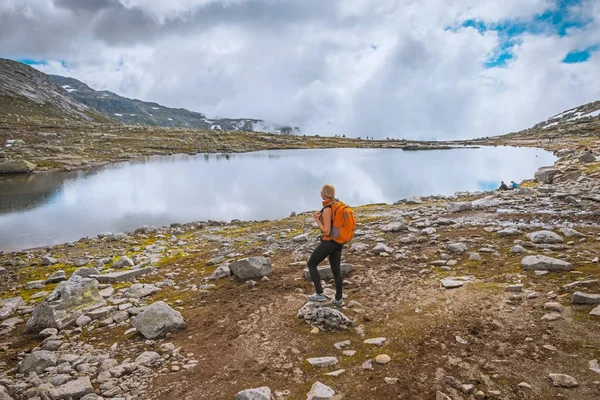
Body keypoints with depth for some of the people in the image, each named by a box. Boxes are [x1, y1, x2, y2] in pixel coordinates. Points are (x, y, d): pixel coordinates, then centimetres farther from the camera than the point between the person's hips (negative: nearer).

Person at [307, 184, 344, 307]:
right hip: (338, 242, 8)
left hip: (328, 242, -8)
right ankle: (339, 299, 21)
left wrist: (317, 220, -15)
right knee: (336, 270, 15)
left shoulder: (327, 210, -23)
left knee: (311, 264, 11)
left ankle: (319, 294, 11)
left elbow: (326, 232, -23)